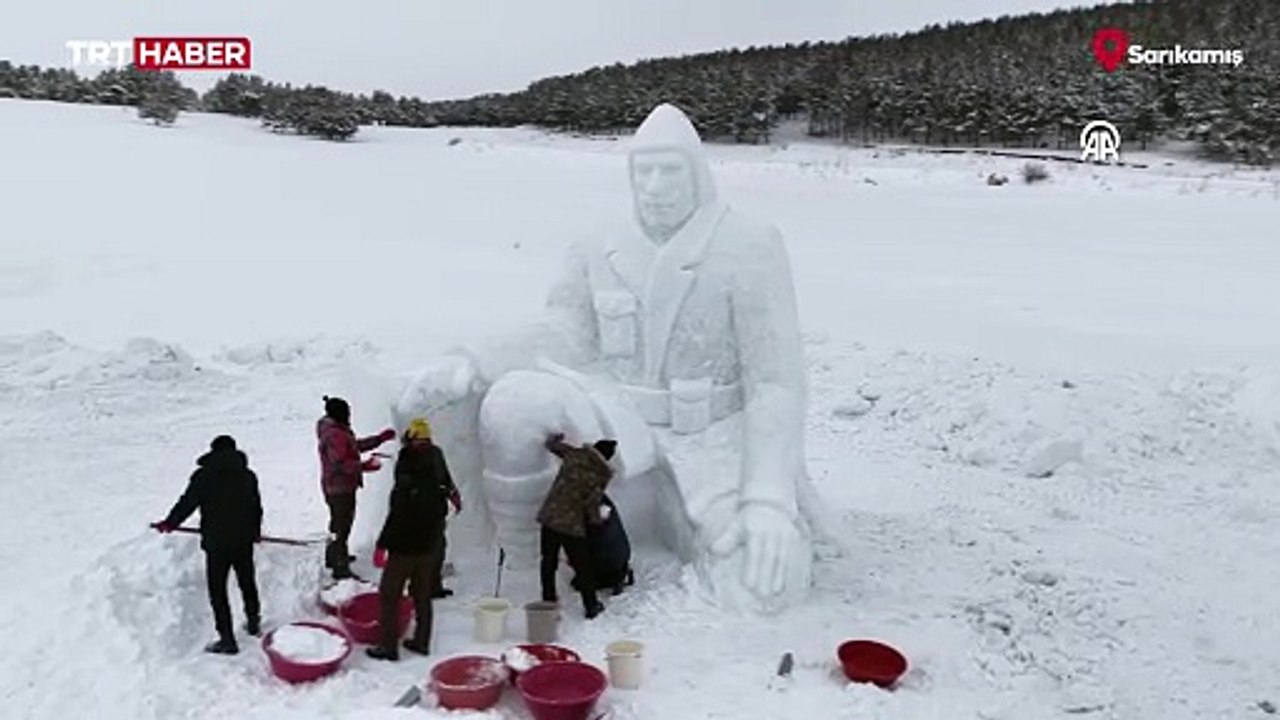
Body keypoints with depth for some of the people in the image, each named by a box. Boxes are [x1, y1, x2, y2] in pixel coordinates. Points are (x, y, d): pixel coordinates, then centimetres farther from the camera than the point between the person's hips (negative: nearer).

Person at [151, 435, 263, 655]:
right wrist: (255, 531, 28)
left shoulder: (203, 475, -9)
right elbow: (257, 507, 12)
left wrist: (169, 524, 13)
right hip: (244, 540, 5)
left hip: (217, 543, -5)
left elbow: (187, 503, -4)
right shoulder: (248, 475, 3)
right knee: (247, 582, 23)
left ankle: (227, 640, 3)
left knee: (217, 590, 3)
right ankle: (253, 621, 39)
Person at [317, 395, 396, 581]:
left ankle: (334, 556, 43)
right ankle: (340, 568, 0)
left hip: (334, 487, 11)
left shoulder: (340, 431, 10)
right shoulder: (334, 435, -24)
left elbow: (357, 445, 19)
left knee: (339, 523, 26)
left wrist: (381, 438, 17)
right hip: (340, 488, -11)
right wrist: (364, 467, -30)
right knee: (342, 526, -5)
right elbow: (340, 463, -30)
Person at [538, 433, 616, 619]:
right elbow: (592, 500, -9)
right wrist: (596, 519, 9)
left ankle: (548, 599, 35)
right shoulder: (602, 473, -6)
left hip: (549, 516, 4)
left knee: (549, 561, 21)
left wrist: (556, 437, 39)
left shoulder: (575, 454, 2)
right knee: (583, 566, 12)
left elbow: (552, 444, 17)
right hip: (572, 524, -4)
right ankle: (591, 606, 23)